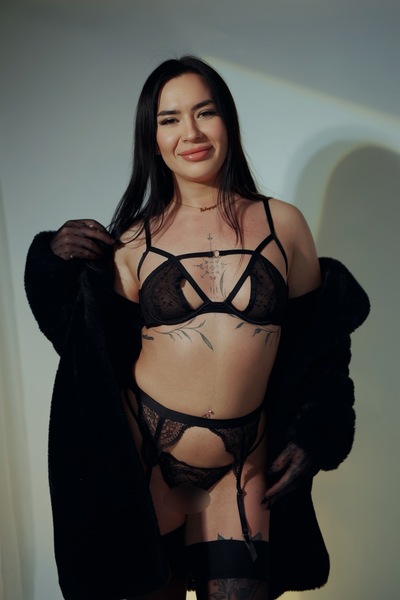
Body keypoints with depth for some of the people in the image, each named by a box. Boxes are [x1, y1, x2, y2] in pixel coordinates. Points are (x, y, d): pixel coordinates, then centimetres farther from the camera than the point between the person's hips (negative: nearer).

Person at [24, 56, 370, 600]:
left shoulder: (283, 223, 1)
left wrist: (312, 436, 2)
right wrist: (58, 264, -9)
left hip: (242, 468, 0)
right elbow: (104, 350, 1)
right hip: (144, 456, 0)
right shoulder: (134, 241, 0)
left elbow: (317, 338, 7)